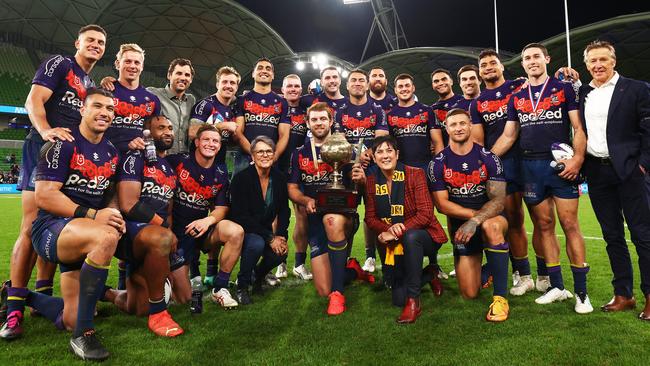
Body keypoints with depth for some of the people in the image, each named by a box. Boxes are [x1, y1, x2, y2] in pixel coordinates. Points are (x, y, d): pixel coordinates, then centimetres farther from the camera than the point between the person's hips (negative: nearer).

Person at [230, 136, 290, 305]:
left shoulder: (280, 178, -3)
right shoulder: (241, 178, -18)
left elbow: (284, 211, 2)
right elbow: (241, 217, -22)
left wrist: (280, 236, -15)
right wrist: (270, 238, -26)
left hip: (265, 230, 4)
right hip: (241, 230, -4)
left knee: (280, 253, -23)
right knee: (257, 244, -35)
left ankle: (258, 274, 13)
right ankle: (242, 286, -7)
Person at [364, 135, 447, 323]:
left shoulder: (415, 174, -14)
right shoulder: (372, 180, -2)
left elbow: (425, 214, -20)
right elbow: (370, 218, -2)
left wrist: (399, 231, -27)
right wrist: (388, 229, -22)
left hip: (423, 236, -4)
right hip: (396, 244, 4)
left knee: (410, 236, -41)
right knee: (398, 299, -2)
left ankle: (414, 301, -26)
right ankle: (430, 274, 30)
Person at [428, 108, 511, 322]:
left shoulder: (488, 159, -8)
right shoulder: (438, 164, -5)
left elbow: (498, 200, -16)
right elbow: (442, 205, -9)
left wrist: (475, 221, -33)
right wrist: (474, 213, -19)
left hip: (490, 218, -1)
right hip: (460, 226, 1)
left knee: (492, 226, -41)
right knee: (469, 294, -2)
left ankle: (500, 297, -28)